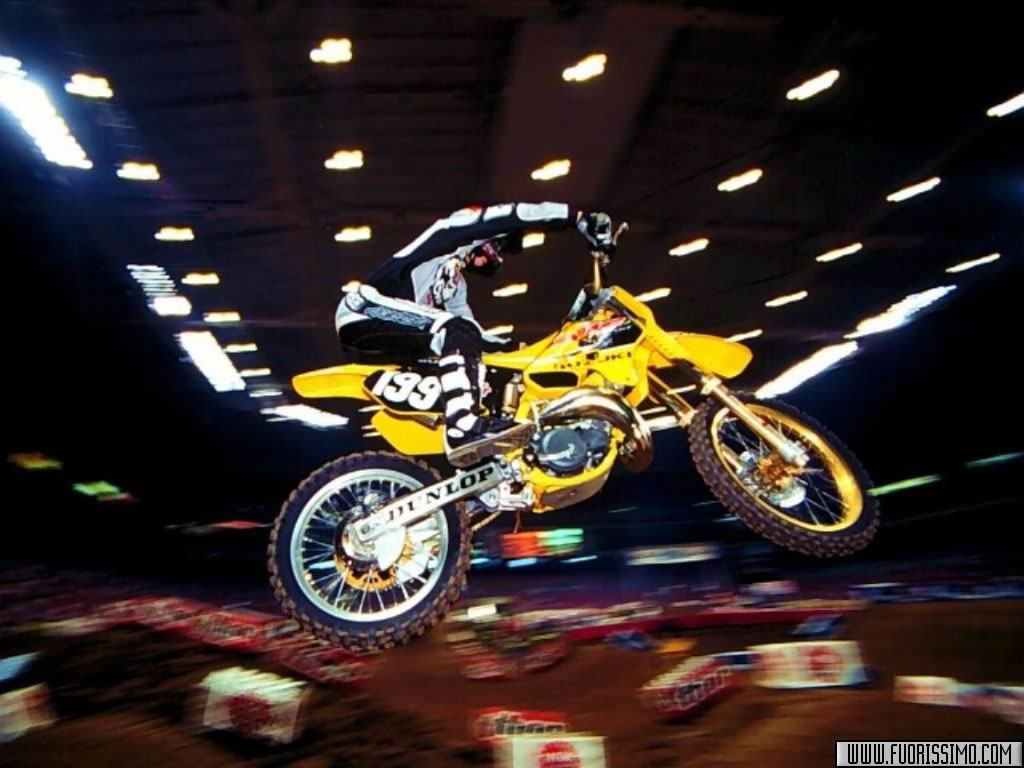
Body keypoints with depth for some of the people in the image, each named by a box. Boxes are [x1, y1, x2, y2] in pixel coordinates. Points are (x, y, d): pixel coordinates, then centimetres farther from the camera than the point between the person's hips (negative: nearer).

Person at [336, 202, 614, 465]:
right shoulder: (450, 231, 6)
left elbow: (472, 330, 28)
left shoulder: (457, 283, 30)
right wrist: (578, 217, -9)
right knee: (456, 332, -28)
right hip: (363, 311, -9)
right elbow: (509, 216, -5)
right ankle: (463, 426, -43)